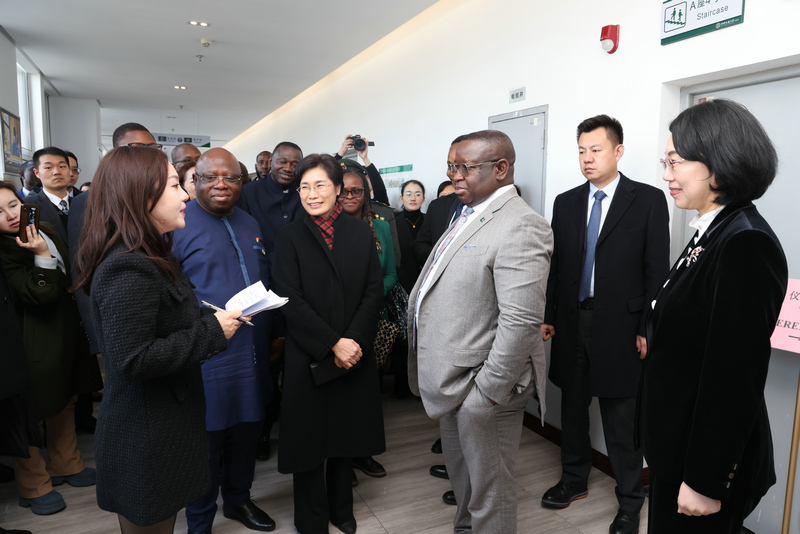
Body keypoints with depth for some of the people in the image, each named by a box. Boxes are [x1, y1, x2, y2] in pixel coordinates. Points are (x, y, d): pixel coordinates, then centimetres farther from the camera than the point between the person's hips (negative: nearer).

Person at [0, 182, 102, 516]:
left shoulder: (47, 234, 6)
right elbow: (40, 295, -24)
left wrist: (81, 322, 16)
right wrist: (42, 256, -30)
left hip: (67, 334, 8)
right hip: (36, 341, -8)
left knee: (66, 400, 20)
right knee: (30, 411, 4)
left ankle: (66, 465, 38)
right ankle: (34, 486, 22)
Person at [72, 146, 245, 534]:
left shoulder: (148, 258, 8)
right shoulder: (129, 269, -24)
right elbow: (132, 360, -28)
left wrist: (212, 321, -1)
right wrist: (211, 332, -22)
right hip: (146, 442, -9)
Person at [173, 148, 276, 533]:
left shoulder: (250, 225, 12)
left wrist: (272, 335, 17)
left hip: (252, 355, 6)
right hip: (207, 360, -6)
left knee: (246, 433, 20)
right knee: (207, 443, 8)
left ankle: (238, 499, 43)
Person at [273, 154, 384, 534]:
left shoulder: (361, 233, 3)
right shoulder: (289, 236, -3)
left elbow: (374, 291, -2)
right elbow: (291, 299, -10)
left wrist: (354, 341, -14)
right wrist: (333, 343, -16)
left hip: (355, 354, 2)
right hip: (307, 356, -2)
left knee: (345, 433, 16)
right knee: (310, 437, 10)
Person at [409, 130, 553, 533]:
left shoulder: (520, 227, -21)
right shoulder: (468, 217, 10)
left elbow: (522, 320, -26)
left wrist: (487, 393, -22)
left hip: (481, 386, -9)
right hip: (450, 380, 9)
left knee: (489, 488, 11)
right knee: (461, 474, 27)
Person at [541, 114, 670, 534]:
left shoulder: (648, 200, -3)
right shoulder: (565, 202, 8)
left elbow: (657, 271, -5)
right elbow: (556, 265, 10)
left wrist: (647, 329, -9)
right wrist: (548, 317, 7)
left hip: (620, 326, -4)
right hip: (572, 322, 4)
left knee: (621, 419, 6)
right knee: (573, 408, 17)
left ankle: (630, 500, 25)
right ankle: (574, 480, 36)